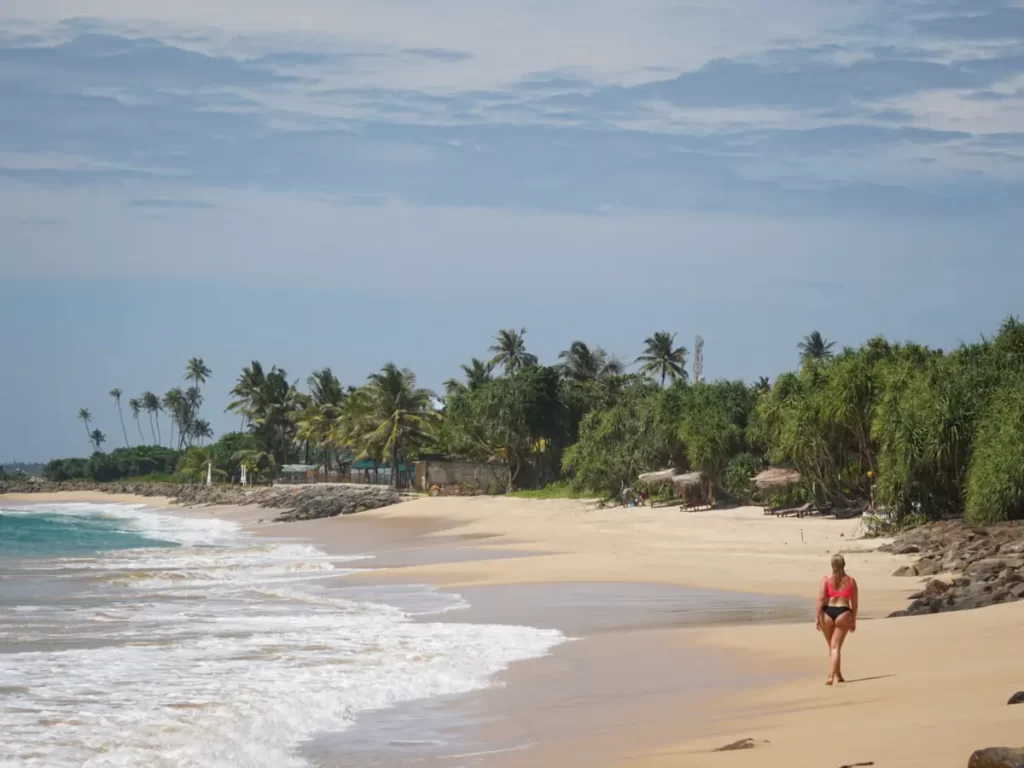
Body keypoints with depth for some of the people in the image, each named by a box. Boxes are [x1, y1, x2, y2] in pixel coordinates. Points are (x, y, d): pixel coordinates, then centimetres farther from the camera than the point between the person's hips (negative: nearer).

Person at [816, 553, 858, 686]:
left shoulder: (826, 580, 1)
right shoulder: (851, 581, 6)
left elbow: (821, 599, -8)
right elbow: (854, 603, 7)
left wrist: (818, 618, -6)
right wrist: (853, 621, 15)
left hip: (827, 613, 0)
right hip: (843, 613, 0)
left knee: (832, 646, 17)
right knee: (836, 647, -2)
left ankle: (838, 675, 27)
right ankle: (831, 676, -15)